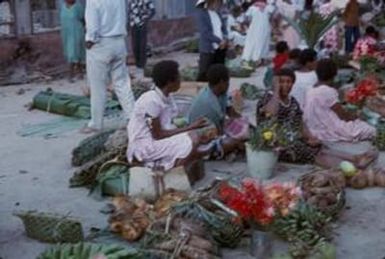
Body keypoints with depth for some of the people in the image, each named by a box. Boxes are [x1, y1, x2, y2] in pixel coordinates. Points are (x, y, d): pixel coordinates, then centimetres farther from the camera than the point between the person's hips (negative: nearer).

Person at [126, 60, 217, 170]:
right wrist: (190, 127, -16)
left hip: (160, 141, 9)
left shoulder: (166, 98, 5)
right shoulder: (151, 101, -21)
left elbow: (168, 127, 4)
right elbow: (158, 135, -19)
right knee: (193, 139, -22)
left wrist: (192, 127, -10)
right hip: (144, 146, -9)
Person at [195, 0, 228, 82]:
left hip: (220, 48, 7)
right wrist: (219, 41, -18)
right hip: (207, 49, -7)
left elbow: (223, 28, 12)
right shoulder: (201, 13, -10)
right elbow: (205, 32, -17)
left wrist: (225, 39, -9)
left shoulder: (217, 13, 11)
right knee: (204, 74, -5)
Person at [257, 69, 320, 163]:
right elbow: (270, 114, -26)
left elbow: (300, 126, 16)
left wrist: (310, 138, -4)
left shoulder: (293, 102, 16)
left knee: (318, 147, -20)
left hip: (295, 141, 7)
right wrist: (276, 91, -14)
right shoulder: (268, 98, -2)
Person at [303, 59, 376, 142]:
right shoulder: (328, 91, -20)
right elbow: (343, 115, -16)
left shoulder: (310, 92, 4)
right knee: (371, 131, 1)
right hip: (331, 132, -9)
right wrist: (354, 115, 5)